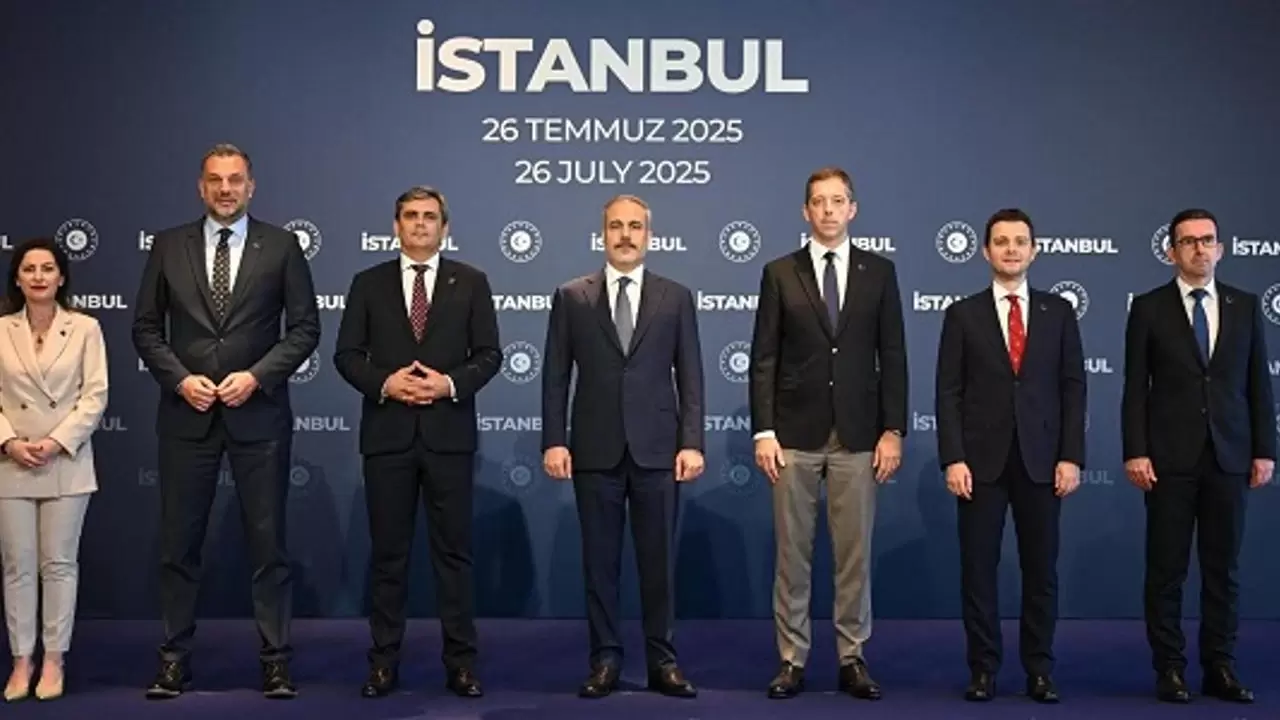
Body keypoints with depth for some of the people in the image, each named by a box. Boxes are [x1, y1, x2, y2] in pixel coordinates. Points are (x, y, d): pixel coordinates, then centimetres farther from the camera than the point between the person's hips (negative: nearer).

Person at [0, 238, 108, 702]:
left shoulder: (85, 328, -1)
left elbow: (95, 395, -4)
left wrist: (58, 442, -13)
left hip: (68, 461, -2)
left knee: (60, 564, 4)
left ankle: (53, 660, 11)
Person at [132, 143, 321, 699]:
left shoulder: (280, 246, 2)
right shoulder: (169, 246, 7)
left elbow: (305, 327, 0)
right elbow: (145, 327, 7)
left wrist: (256, 376, -11)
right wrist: (180, 378, -8)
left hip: (259, 414, -1)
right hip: (186, 413, 2)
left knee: (268, 540, 3)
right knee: (178, 542, 6)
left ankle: (275, 659, 11)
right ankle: (175, 658, 17)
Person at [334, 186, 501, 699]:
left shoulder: (470, 283, 6)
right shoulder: (368, 284, 8)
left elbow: (488, 354, 2)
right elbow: (347, 354, 4)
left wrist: (451, 383, -14)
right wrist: (383, 383, -13)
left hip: (449, 432, -1)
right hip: (387, 432, 1)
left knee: (454, 550, 3)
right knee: (389, 552, 6)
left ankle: (461, 662, 10)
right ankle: (384, 661, 14)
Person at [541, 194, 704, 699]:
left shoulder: (676, 297, 6)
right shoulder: (571, 297, 5)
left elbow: (689, 377, 3)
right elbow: (556, 377, 3)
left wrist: (692, 442, -5)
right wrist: (553, 441, -4)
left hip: (657, 448, 0)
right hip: (595, 450, 0)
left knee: (658, 559, 5)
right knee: (600, 560, 5)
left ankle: (662, 661, 14)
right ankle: (605, 659, 15)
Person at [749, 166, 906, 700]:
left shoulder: (879, 272, 6)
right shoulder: (779, 273, 4)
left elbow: (893, 356, 4)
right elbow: (764, 359, 1)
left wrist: (893, 430, -3)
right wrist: (763, 431, -6)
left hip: (858, 434, 1)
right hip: (795, 432, 0)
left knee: (854, 552, 5)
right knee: (792, 553, 4)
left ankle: (852, 659, 15)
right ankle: (792, 660, 13)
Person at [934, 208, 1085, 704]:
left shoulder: (1058, 311, 7)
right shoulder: (963, 314, 4)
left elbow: (1073, 388, 4)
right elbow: (948, 393, 0)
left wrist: (1071, 456, -4)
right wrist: (953, 459, -9)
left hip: (1041, 459, 1)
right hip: (981, 459, -1)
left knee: (1041, 569, 6)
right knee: (978, 568, 3)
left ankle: (1039, 669, 16)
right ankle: (983, 668, 13)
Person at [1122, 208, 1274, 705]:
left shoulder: (1245, 306, 9)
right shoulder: (1149, 308, 1)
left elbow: (1258, 383, 8)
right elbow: (1135, 388, -1)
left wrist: (1265, 450, 3)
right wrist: (1135, 452, -8)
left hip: (1229, 456, 2)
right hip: (1171, 457, -2)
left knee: (1223, 568, 7)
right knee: (1166, 570, 2)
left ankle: (1220, 669, 15)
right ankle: (1169, 670, 10)